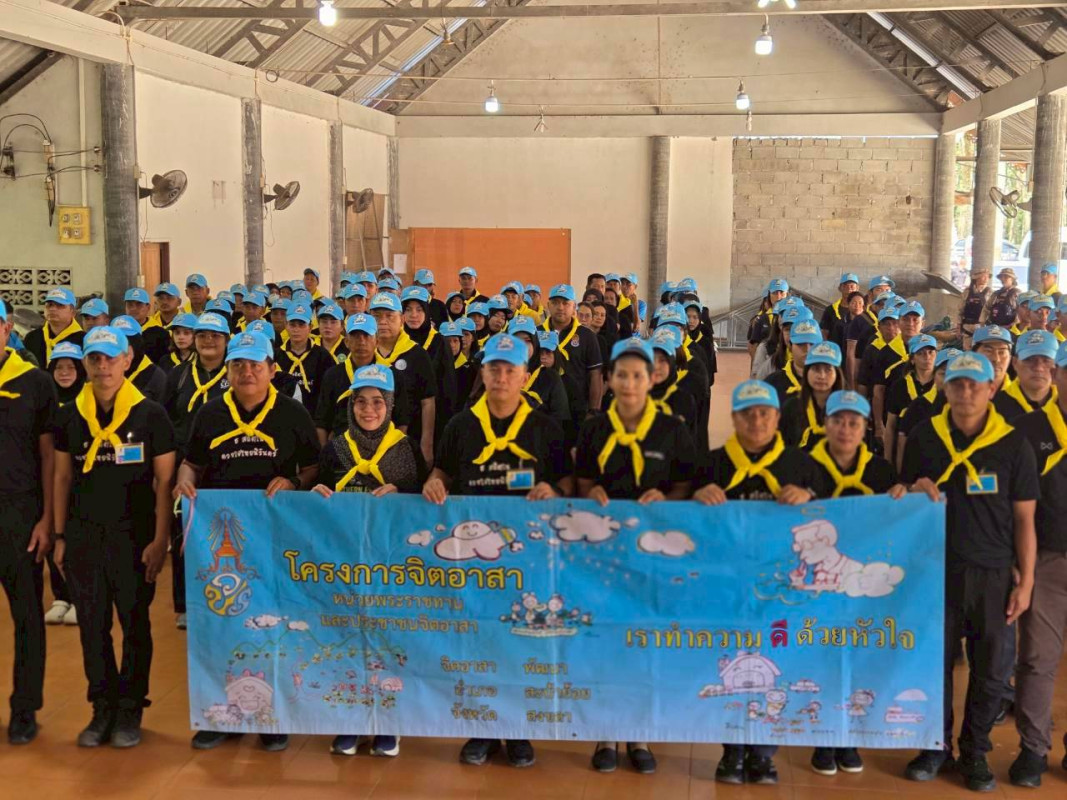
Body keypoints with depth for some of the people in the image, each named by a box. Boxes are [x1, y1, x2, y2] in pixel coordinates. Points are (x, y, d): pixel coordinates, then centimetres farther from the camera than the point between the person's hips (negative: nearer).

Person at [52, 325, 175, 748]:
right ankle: (102, 708, 21)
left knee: (135, 624, 5)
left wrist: (160, 539, -9)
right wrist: (60, 535, 8)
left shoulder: (150, 414, -5)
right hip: (83, 534, 3)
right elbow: (62, 479, 11)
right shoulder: (69, 416, 5)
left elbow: (164, 482, -4)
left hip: (133, 535, -3)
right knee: (92, 625, 8)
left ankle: (130, 709, 18)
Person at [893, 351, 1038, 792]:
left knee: (992, 669, 8)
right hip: (936, 567, 1)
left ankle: (975, 752, 25)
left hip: (994, 573, -1)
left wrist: (1026, 582, -5)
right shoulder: (924, 437, -1)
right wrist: (914, 490, -13)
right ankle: (936, 745, 26)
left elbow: (1024, 519, -3)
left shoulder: (1014, 445, -6)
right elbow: (902, 498, 11)